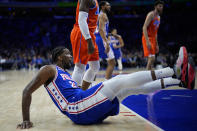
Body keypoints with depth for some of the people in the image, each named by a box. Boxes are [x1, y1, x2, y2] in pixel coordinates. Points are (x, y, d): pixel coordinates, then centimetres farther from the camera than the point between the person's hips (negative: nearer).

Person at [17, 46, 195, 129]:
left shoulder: (65, 74, 30)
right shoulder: (49, 69, 5)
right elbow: (27, 91, -3)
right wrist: (26, 120, -12)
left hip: (88, 112, 9)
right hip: (78, 109, -9)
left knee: (130, 87, 1)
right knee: (120, 80, -17)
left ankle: (180, 80, -3)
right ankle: (174, 71, -14)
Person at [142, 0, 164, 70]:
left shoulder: (158, 17, 19)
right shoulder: (151, 14, -9)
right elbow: (144, 27, -19)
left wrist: (156, 44, 21)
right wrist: (147, 41, -27)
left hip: (153, 39, 9)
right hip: (147, 38, -9)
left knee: (152, 59, 9)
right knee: (152, 58, -17)